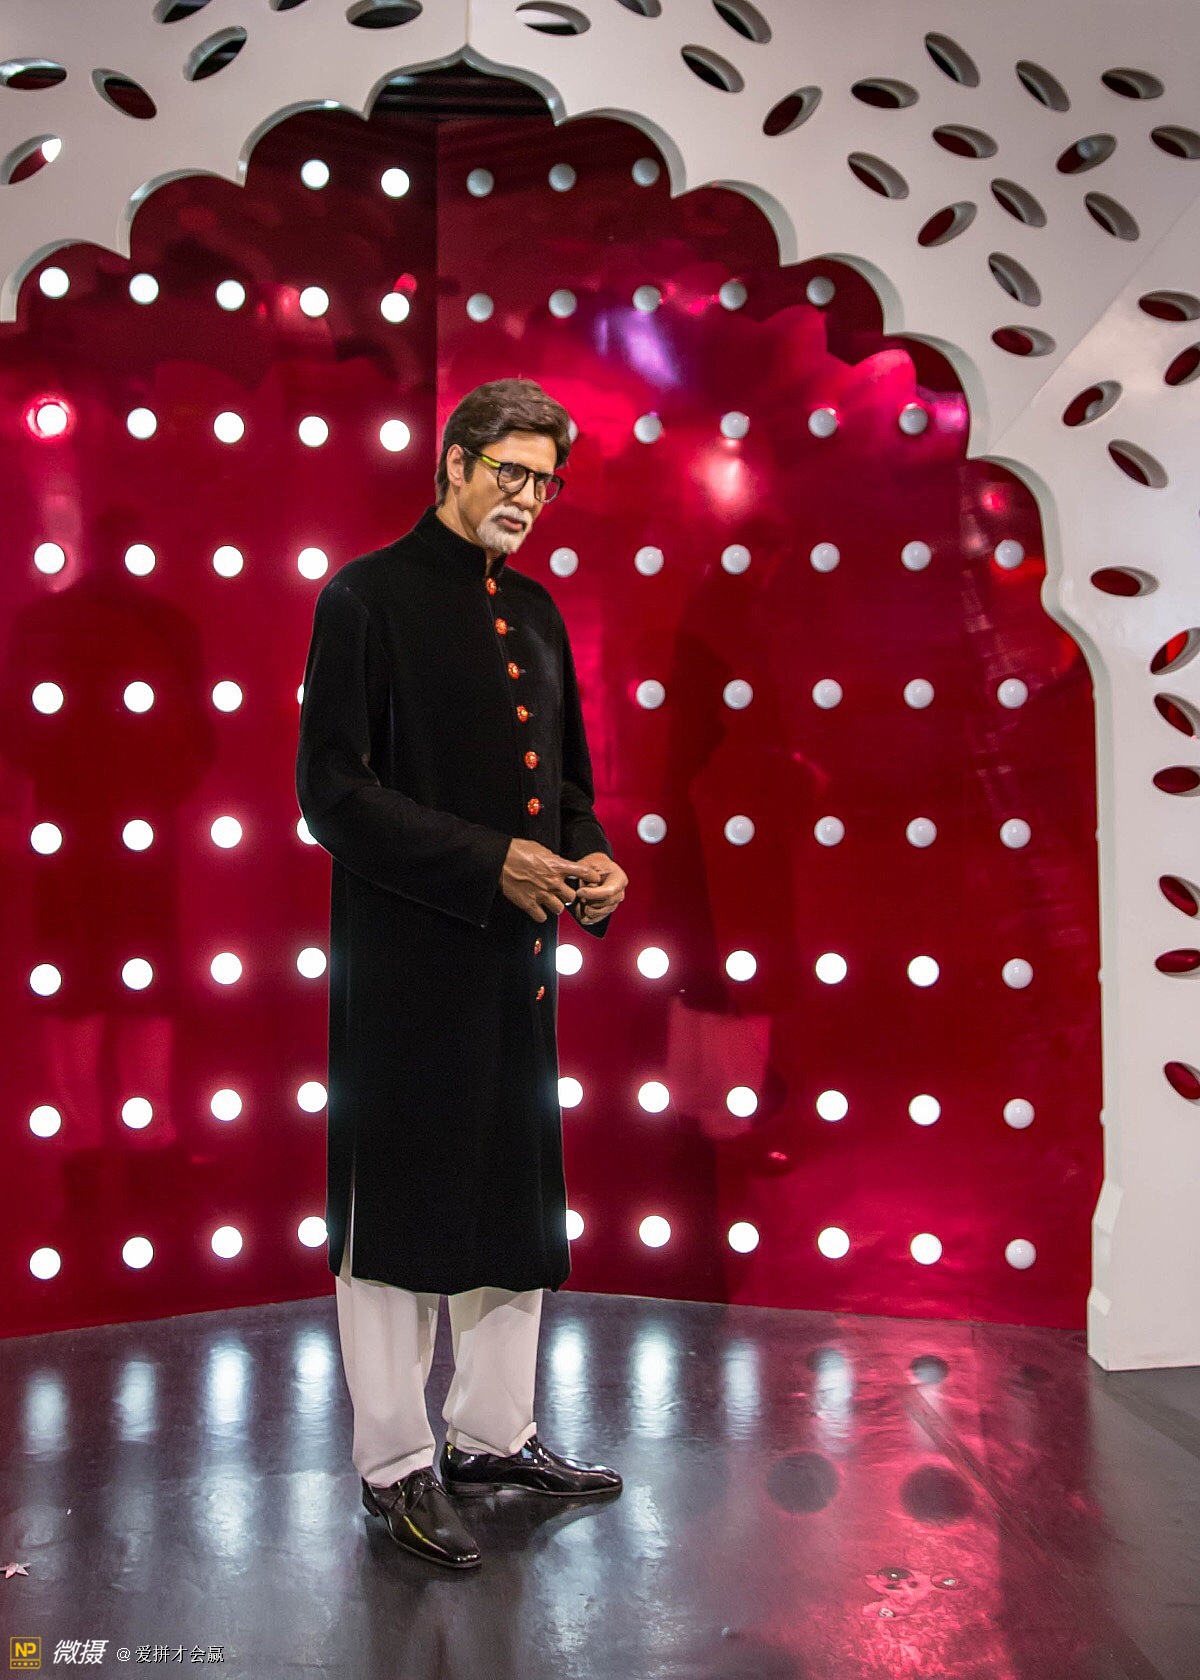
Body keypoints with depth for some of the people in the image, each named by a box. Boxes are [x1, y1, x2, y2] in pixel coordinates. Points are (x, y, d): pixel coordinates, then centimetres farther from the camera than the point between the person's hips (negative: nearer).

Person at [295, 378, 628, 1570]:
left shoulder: (534, 612, 14)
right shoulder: (369, 597, -7)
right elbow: (332, 791, -14)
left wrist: (590, 857, 0)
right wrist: (490, 864, -19)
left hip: (517, 954, 7)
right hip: (409, 959, -7)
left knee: (514, 1201, 15)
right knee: (400, 1213, 6)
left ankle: (493, 1435, 33)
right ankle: (397, 1468, 23)